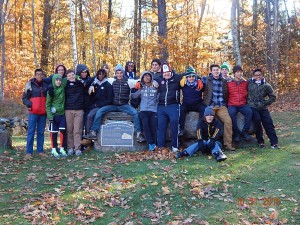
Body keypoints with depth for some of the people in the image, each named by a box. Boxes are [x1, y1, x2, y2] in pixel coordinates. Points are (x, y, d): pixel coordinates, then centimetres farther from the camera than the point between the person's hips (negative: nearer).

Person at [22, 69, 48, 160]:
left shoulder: (46, 85, 7)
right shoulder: (30, 85, -1)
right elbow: (24, 98, 1)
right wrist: (29, 104, -15)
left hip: (43, 113, 3)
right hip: (33, 112, -3)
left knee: (41, 132, 9)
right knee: (31, 132, -3)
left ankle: (40, 150, 15)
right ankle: (29, 152, -1)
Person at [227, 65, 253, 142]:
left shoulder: (245, 83, 9)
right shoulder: (229, 83, 5)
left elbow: (247, 94, 18)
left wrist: (246, 102, 4)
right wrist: (229, 103, 0)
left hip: (243, 105, 2)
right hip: (232, 105, -1)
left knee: (249, 111, -29)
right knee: (231, 113, -34)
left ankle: (245, 132, -15)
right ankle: (236, 133, -19)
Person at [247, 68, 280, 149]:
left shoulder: (266, 86, 5)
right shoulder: (249, 83, 4)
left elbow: (273, 97, 10)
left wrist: (265, 103, 1)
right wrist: (249, 101, 0)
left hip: (263, 108, 2)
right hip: (252, 107, -2)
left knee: (268, 122, -10)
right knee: (257, 119, -24)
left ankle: (274, 142, -8)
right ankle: (260, 142, -11)